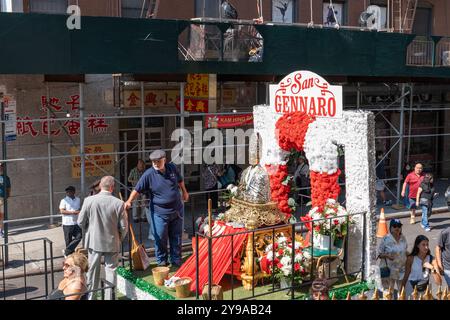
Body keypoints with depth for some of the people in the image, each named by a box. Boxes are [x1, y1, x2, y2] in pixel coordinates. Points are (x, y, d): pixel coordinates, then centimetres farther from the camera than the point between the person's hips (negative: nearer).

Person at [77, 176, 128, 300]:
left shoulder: (89, 200, -12)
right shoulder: (118, 203, -15)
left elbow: (80, 222, -4)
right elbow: (124, 227, -8)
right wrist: (119, 239, 11)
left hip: (93, 242, 2)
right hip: (112, 243, -1)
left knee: (92, 271, 15)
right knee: (111, 271, 11)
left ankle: (90, 297, 26)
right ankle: (109, 297, 15)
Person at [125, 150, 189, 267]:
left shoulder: (172, 167, -1)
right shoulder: (148, 174, -13)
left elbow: (180, 180, 18)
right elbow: (137, 190, -13)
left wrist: (184, 192, 26)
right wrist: (129, 201, -26)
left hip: (177, 210, 4)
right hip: (160, 212, -3)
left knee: (176, 237, 12)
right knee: (160, 238, 1)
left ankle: (176, 260, 26)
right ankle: (162, 261, 19)